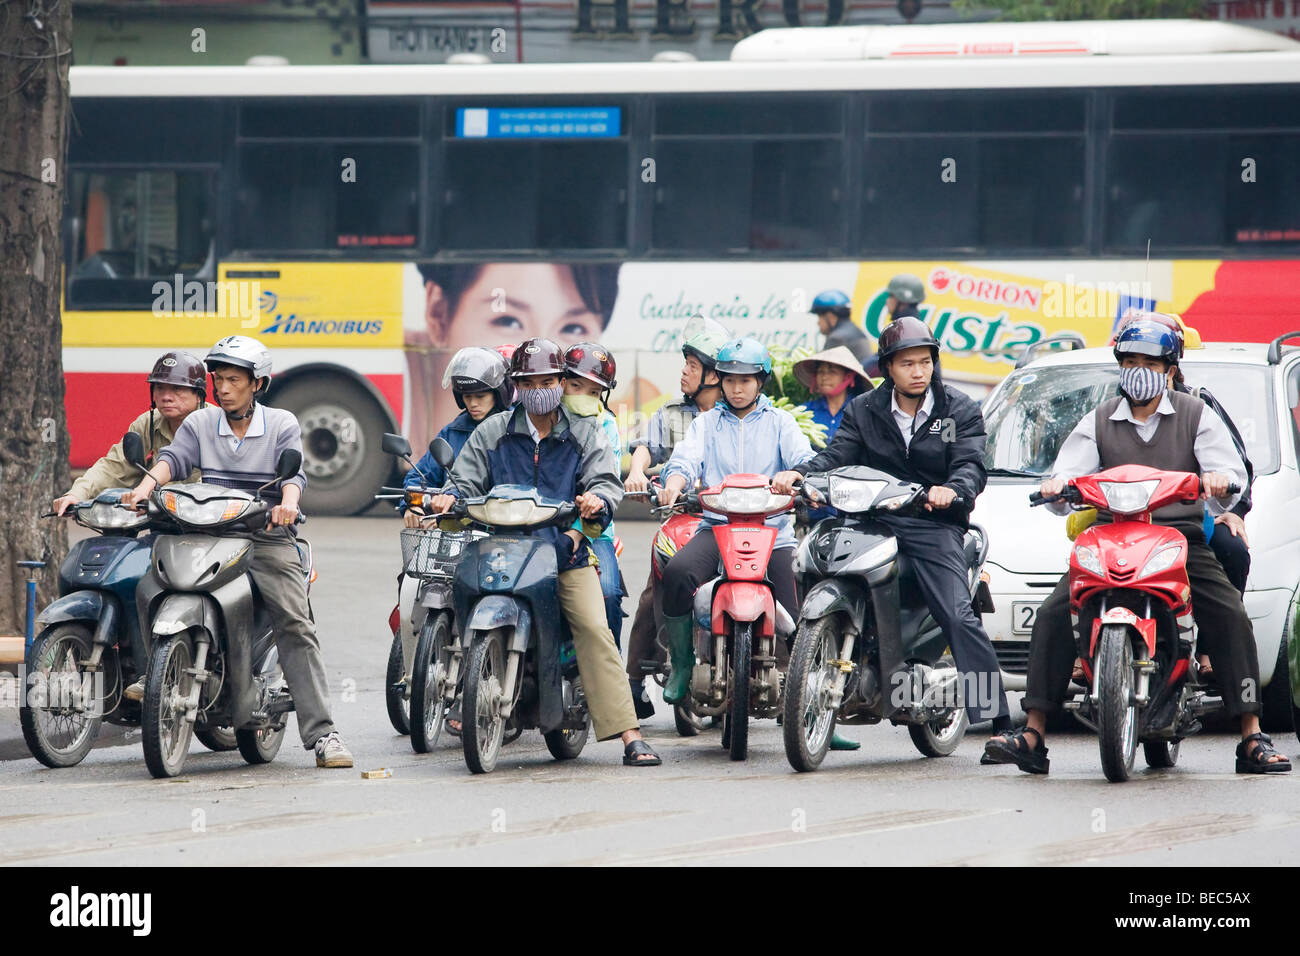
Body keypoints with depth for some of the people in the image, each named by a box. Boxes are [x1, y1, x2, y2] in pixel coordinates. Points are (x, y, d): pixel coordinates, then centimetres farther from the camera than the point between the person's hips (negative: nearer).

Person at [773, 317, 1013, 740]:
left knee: (959, 617, -18)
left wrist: (951, 490, -29)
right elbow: (837, 456, 3)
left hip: (935, 523, -3)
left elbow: (971, 465, -5)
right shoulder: (864, 411, 15)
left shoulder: (959, 410, 8)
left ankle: (996, 719, -20)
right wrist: (797, 474, -19)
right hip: (874, 521, 3)